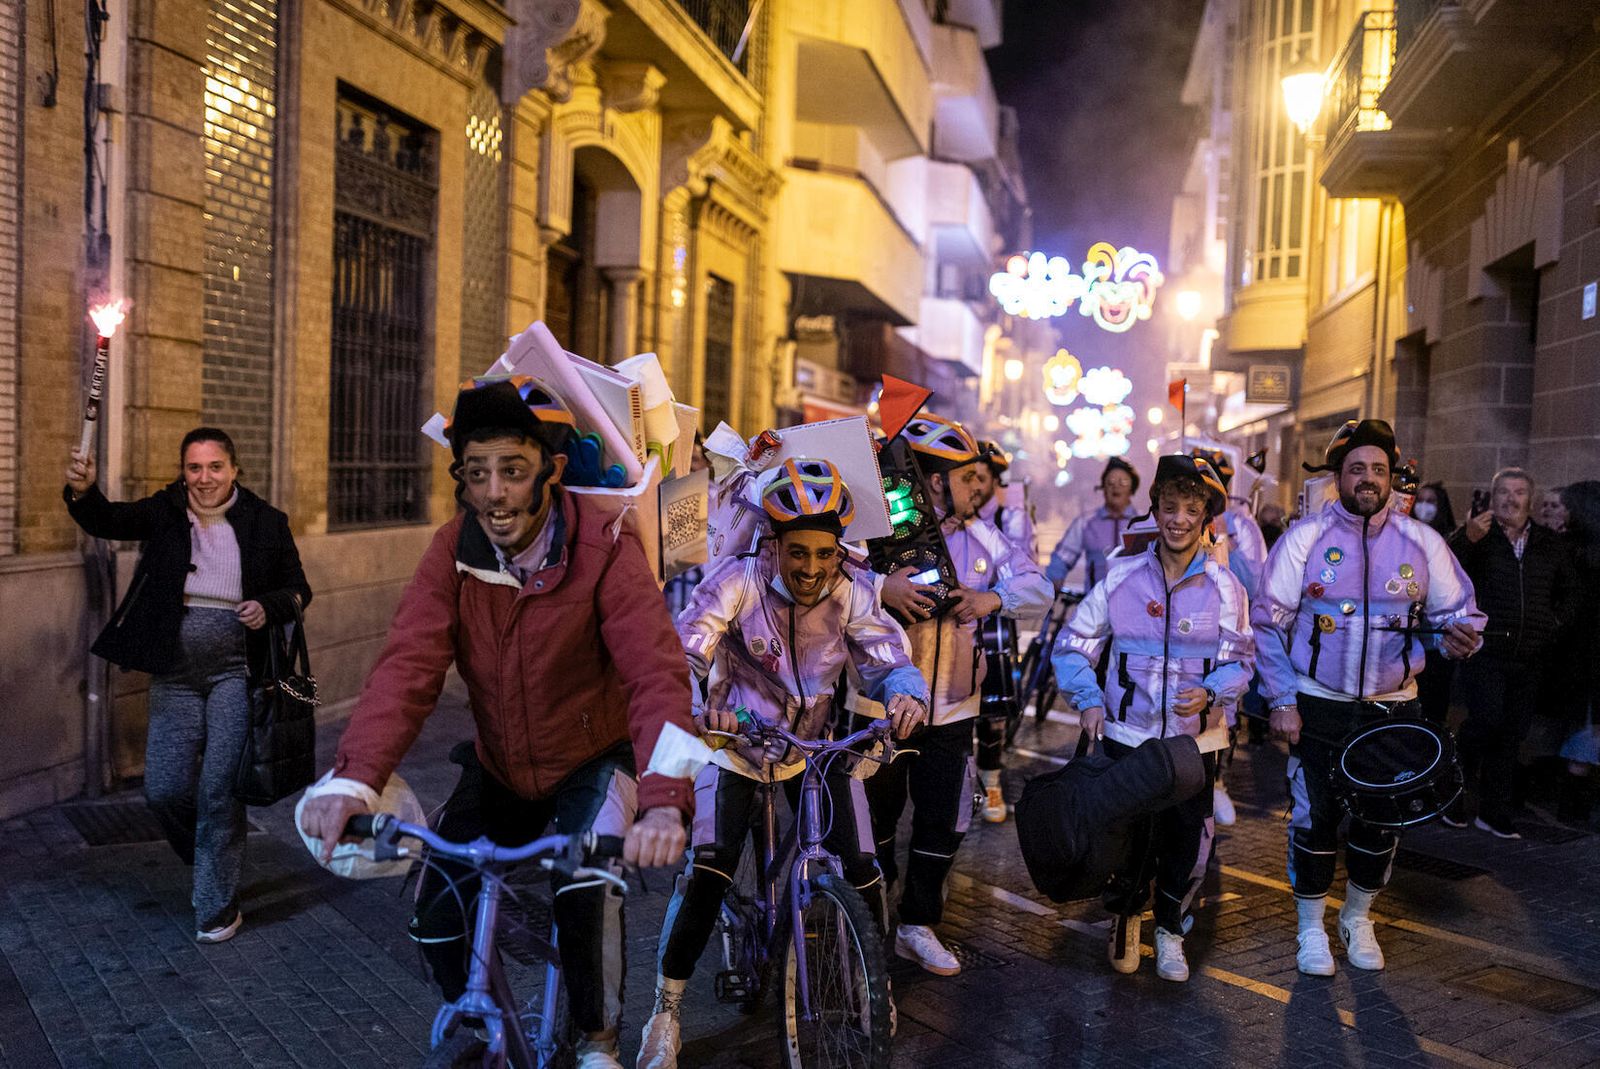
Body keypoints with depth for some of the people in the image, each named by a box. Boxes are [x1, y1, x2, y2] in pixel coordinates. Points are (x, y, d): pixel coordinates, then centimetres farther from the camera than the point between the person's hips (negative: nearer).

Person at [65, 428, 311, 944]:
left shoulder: (265, 522, 1)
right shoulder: (166, 512, 5)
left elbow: (298, 589, 8)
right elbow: (107, 520, -12)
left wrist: (269, 607, -13)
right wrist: (82, 490, -33)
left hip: (235, 668, -2)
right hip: (176, 669, 2)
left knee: (219, 789, -4)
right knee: (164, 788, 3)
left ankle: (218, 904, 13)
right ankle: (213, 860, 33)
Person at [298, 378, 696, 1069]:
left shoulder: (604, 546, -24)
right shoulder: (453, 552, -14)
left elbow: (656, 671, -36)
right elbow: (408, 665, -25)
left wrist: (664, 799, -52)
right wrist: (354, 780, -43)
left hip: (591, 760, -3)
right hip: (498, 768, 4)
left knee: (585, 893, -24)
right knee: (437, 920, -4)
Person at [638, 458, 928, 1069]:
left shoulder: (851, 593, -14)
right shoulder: (738, 579, -21)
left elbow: (888, 659, -15)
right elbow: (683, 652, -28)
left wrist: (906, 694, -40)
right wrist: (694, 707, -50)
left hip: (817, 747, 2)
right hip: (735, 744, -2)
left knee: (862, 872, -4)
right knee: (707, 871, -16)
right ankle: (666, 1008, 4)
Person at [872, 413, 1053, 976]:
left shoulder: (981, 537, 4)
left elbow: (1037, 586, 4)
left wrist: (992, 597, -15)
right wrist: (881, 585, -36)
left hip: (950, 711, 4)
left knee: (943, 825, 9)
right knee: (874, 821, 11)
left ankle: (918, 925, 27)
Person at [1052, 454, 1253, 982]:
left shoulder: (1224, 586, -1)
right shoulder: (1121, 576, -3)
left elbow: (1240, 661, 4)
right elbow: (1072, 646, 3)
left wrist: (1210, 692, -16)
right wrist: (1089, 700, -12)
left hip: (1195, 739, 1)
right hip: (1126, 736, -1)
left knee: (1188, 841, 5)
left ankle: (1169, 929, 32)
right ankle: (1125, 918, 33)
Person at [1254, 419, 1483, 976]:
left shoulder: (1421, 541, 0)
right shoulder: (1305, 537, -7)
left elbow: (1454, 612, 8)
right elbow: (1269, 622, -5)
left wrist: (1460, 634, -18)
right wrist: (1281, 700, -10)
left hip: (1391, 706, 2)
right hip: (1317, 705, -2)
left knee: (1381, 820, 10)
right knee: (1314, 816, 3)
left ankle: (1358, 919, 33)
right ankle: (1311, 926, 22)